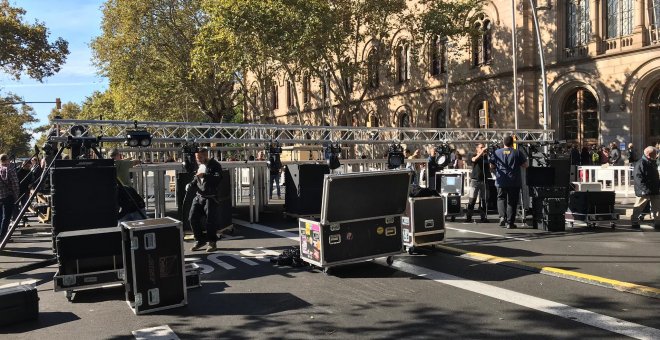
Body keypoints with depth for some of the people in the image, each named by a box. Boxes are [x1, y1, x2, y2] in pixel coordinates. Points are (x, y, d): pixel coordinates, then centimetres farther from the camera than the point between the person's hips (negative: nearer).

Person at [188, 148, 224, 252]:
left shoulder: (215, 165, -8)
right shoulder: (199, 166, 15)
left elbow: (218, 178, -22)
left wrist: (204, 175, -29)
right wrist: (191, 184, 7)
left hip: (211, 198, -7)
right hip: (199, 196, 7)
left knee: (211, 221, -3)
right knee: (193, 218, 5)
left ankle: (212, 243, 14)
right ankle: (200, 240, 21)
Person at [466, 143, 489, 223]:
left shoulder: (486, 157, 12)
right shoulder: (474, 156, 2)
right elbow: (474, 159, -24)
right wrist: (482, 152, -32)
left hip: (484, 180, 3)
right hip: (475, 180, -3)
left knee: (483, 200, 5)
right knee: (472, 199, -5)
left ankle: (483, 217, 9)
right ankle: (468, 217, -2)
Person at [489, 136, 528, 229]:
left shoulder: (497, 152, 2)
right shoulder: (518, 153, -2)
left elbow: (491, 166, 7)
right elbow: (525, 165, 1)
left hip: (501, 181, 1)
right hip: (515, 182, -1)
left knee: (501, 198, 18)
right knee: (512, 202, 5)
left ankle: (502, 216, -2)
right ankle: (510, 222, 6)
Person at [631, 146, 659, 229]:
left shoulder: (653, 163, 14)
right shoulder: (640, 163, -15)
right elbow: (638, 177, -21)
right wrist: (645, 189, -25)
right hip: (644, 191, -9)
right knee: (639, 207, 1)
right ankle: (635, 222, 10)